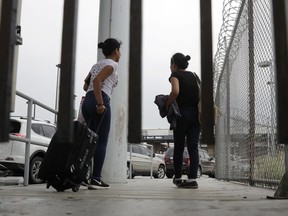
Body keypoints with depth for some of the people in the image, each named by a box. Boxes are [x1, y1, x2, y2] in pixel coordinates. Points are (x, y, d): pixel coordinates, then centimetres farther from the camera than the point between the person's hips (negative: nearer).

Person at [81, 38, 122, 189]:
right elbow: (97, 80, -16)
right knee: (101, 141, -5)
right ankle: (95, 179, -7)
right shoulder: (112, 64, 0)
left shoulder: (97, 64, 26)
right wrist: (100, 104, -18)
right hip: (99, 101, -8)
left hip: (87, 101, 8)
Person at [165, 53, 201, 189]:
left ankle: (178, 178, 18)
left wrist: (167, 103, -8)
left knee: (178, 147, 8)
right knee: (193, 147, 1)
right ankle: (192, 179, -6)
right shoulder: (194, 75, 16)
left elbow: (175, 91, -20)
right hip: (196, 114, 5)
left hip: (182, 113, -4)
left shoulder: (175, 75, -2)